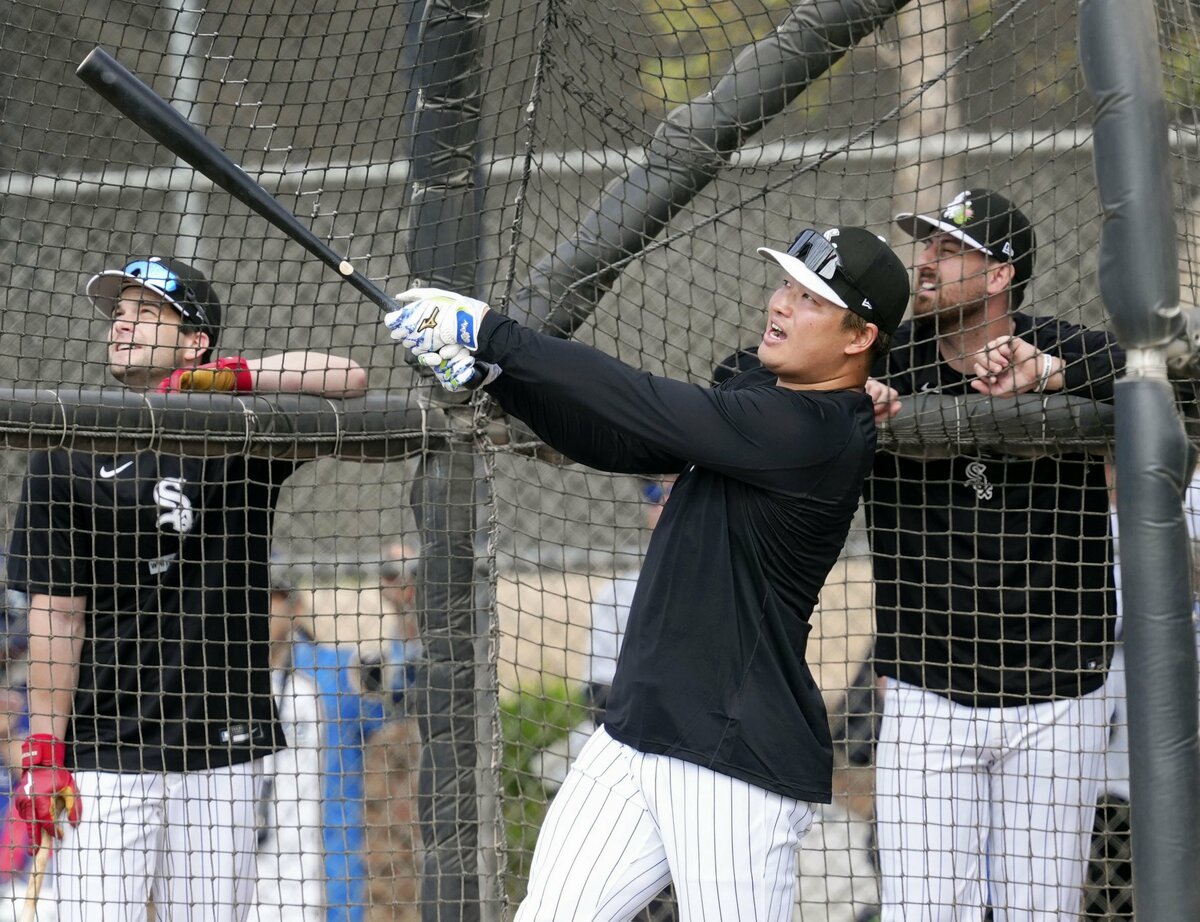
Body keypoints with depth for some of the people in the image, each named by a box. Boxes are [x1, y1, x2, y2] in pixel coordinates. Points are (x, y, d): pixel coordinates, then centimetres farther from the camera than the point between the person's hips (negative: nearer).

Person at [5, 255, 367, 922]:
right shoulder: (71, 456, 3)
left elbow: (349, 380, -5)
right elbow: (57, 612, -1)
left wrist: (233, 376, -15)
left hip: (223, 748, 2)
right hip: (104, 752, -2)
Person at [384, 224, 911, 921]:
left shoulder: (815, 432, -18)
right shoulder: (763, 395, 12)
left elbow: (647, 407, -20)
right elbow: (616, 442, 10)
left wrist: (491, 331, -14)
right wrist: (489, 368, -4)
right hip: (636, 738, 9)